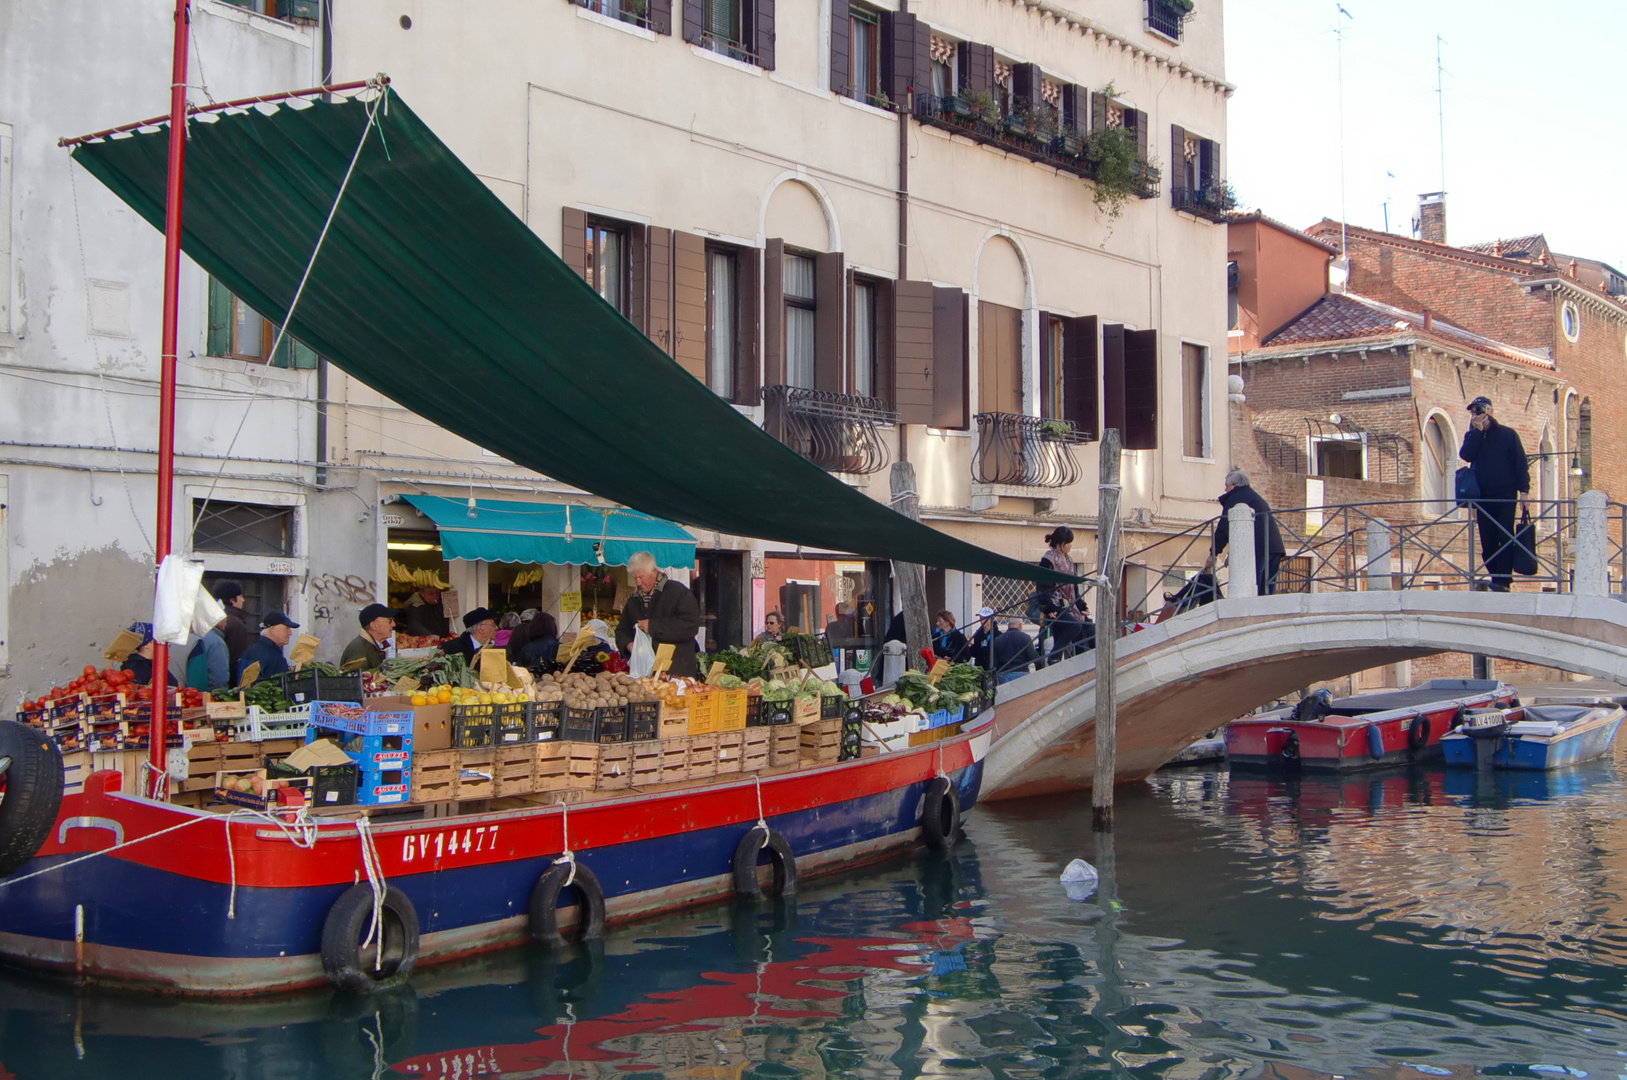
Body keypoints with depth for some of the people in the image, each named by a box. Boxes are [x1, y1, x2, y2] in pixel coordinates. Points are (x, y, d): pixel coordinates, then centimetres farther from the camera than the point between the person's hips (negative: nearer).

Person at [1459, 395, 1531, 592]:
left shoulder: (1508, 434, 5)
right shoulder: (1472, 436, 13)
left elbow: (1521, 464, 2)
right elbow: (1465, 455, -8)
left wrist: (1524, 491, -7)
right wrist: (1477, 430, -9)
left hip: (1505, 495, -3)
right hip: (1483, 497, 3)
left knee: (1505, 538, -10)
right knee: (1487, 541, 1)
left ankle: (1503, 580, -14)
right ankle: (1495, 577, 7)